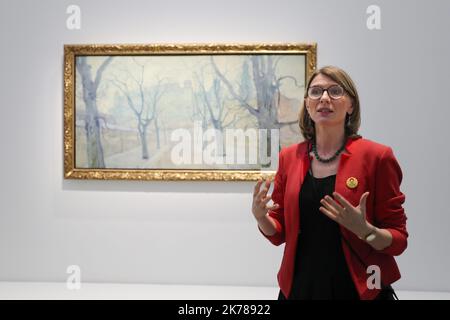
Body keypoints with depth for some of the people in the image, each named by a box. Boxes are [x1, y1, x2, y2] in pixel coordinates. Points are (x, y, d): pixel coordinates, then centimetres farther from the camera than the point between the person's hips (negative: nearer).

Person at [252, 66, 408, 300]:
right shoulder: (289, 157, 0)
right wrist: (260, 216, -14)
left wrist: (364, 230, -25)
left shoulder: (376, 156, -10)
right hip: (300, 286, 3)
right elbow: (279, 233, 6)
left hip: (357, 288, -3)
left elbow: (398, 239, -6)